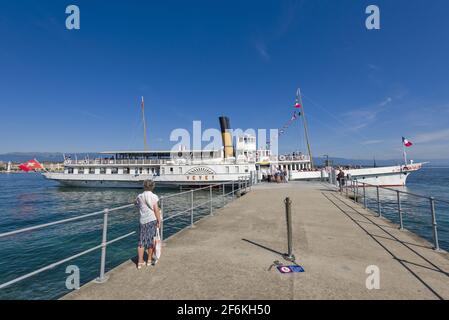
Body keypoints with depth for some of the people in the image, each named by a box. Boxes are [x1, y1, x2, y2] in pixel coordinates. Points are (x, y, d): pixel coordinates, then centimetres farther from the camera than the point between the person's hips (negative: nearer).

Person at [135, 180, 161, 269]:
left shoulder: (139, 196, 3)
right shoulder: (154, 196, -7)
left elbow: (136, 203, 24)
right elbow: (156, 210, -9)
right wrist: (159, 221, -3)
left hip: (142, 221, 2)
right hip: (152, 220, -2)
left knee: (141, 241, 9)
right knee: (151, 240, 11)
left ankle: (140, 262, 12)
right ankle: (149, 260, 23)